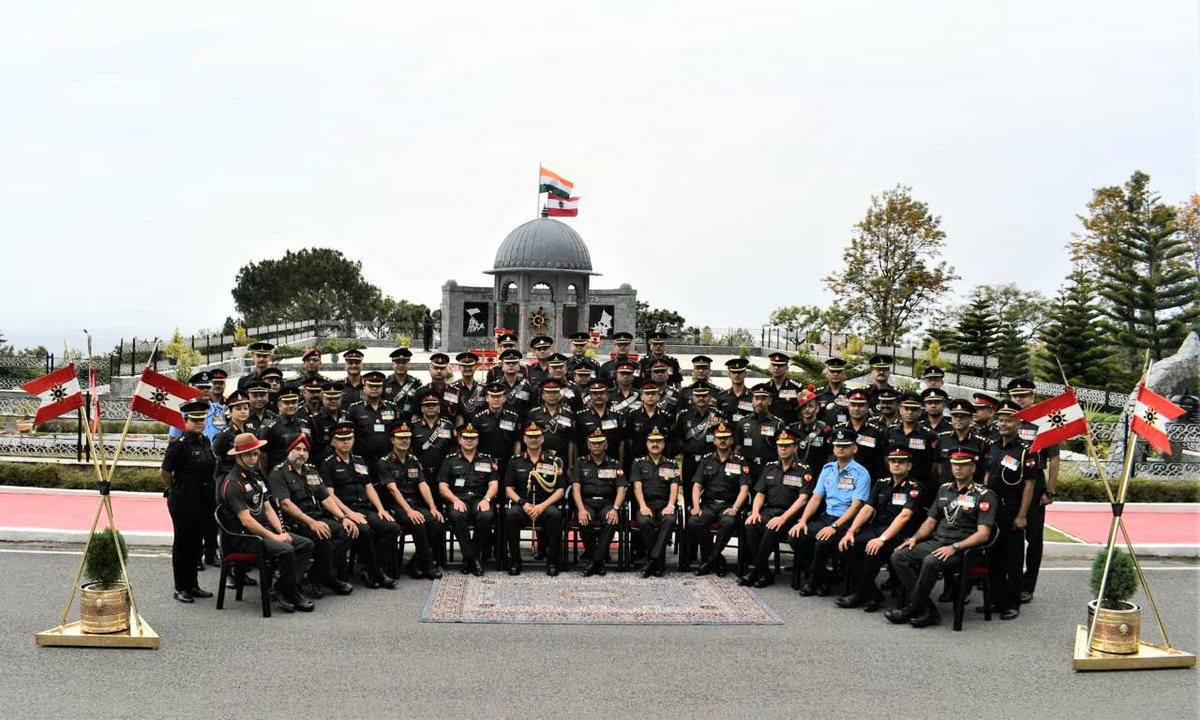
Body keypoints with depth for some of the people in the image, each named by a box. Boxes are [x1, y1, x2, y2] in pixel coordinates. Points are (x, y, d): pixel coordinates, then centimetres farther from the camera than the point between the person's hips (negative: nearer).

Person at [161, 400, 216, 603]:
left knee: (197, 541, 14)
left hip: (203, 499, 7)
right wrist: (172, 492, 0)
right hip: (184, 500, -7)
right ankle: (181, 588, 11)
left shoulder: (206, 442, 8)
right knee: (182, 542, 2)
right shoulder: (179, 444, -14)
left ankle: (193, 585, 24)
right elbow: (164, 471, -11)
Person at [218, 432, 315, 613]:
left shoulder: (255, 477, 16)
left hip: (263, 529, 9)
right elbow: (246, 520, -19)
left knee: (306, 544, -5)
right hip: (242, 536, -9)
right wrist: (275, 537, -19)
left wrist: (281, 532, -1)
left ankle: (280, 589, -6)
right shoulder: (232, 483, -13)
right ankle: (292, 594, -12)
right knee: (285, 549, -30)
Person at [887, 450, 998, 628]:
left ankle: (911, 609, -19)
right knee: (898, 556, -17)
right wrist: (915, 538, 2)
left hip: (962, 549, -7)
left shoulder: (984, 495, -2)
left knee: (930, 562, -36)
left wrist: (954, 547, -22)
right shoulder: (944, 489, 19)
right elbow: (931, 521, 22)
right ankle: (928, 610, -20)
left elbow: (983, 534, -11)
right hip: (936, 541, 7)